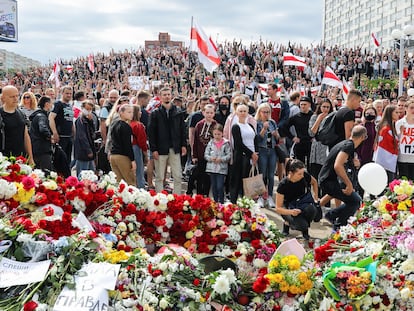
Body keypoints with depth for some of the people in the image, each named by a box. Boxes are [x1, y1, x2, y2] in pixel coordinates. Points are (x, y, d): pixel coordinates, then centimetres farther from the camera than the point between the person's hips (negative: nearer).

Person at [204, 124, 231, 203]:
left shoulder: (226, 143, -2)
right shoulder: (211, 143, 6)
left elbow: (229, 155, -4)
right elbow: (206, 154, 7)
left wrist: (221, 159, -16)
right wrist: (210, 158, -12)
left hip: (221, 168, -3)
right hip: (211, 168, 3)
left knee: (220, 186, -9)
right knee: (214, 187, 10)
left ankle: (221, 202, 4)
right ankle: (215, 202, 21)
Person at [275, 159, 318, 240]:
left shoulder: (305, 176, -19)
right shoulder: (283, 185, -27)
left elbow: (314, 182, 9)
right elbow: (278, 208, -21)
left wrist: (316, 196, 3)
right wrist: (291, 212, -37)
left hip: (303, 204, 3)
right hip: (288, 208, -3)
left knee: (311, 209, -33)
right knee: (302, 225, -30)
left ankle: (305, 229, -2)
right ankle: (287, 223, 5)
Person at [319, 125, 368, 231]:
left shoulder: (346, 144, 14)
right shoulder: (349, 146, -17)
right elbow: (337, 166, -30)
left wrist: (353, 164, 8)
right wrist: (349, 184, -24)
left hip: (332, 180, 10)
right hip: (328, 181, -10)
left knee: (356, 199, 12)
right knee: (355, 200, -13)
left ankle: (331, 214, 18)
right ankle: (338, 227, -3)